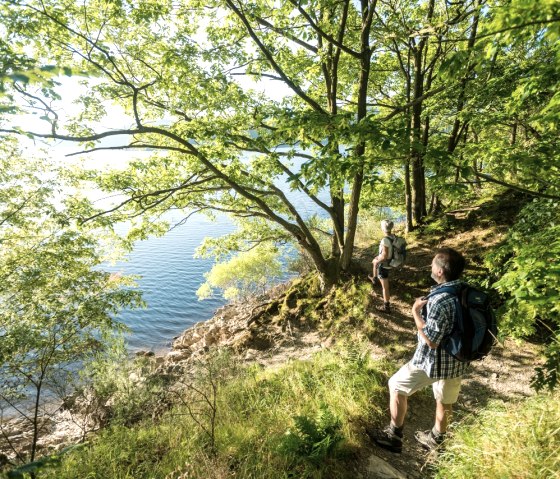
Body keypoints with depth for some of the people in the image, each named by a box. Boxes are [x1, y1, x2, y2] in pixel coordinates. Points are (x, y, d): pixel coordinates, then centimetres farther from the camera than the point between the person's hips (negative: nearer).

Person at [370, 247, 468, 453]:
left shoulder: (440, 300, -30)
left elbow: (431, 340, -28)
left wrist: (416, 312, -20)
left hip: (434, 361, -7)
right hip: (457, 360, 8)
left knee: (396, 386, 11)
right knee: (445, 400, 24)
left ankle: (393, 436, 22)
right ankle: (436, 439, 46)